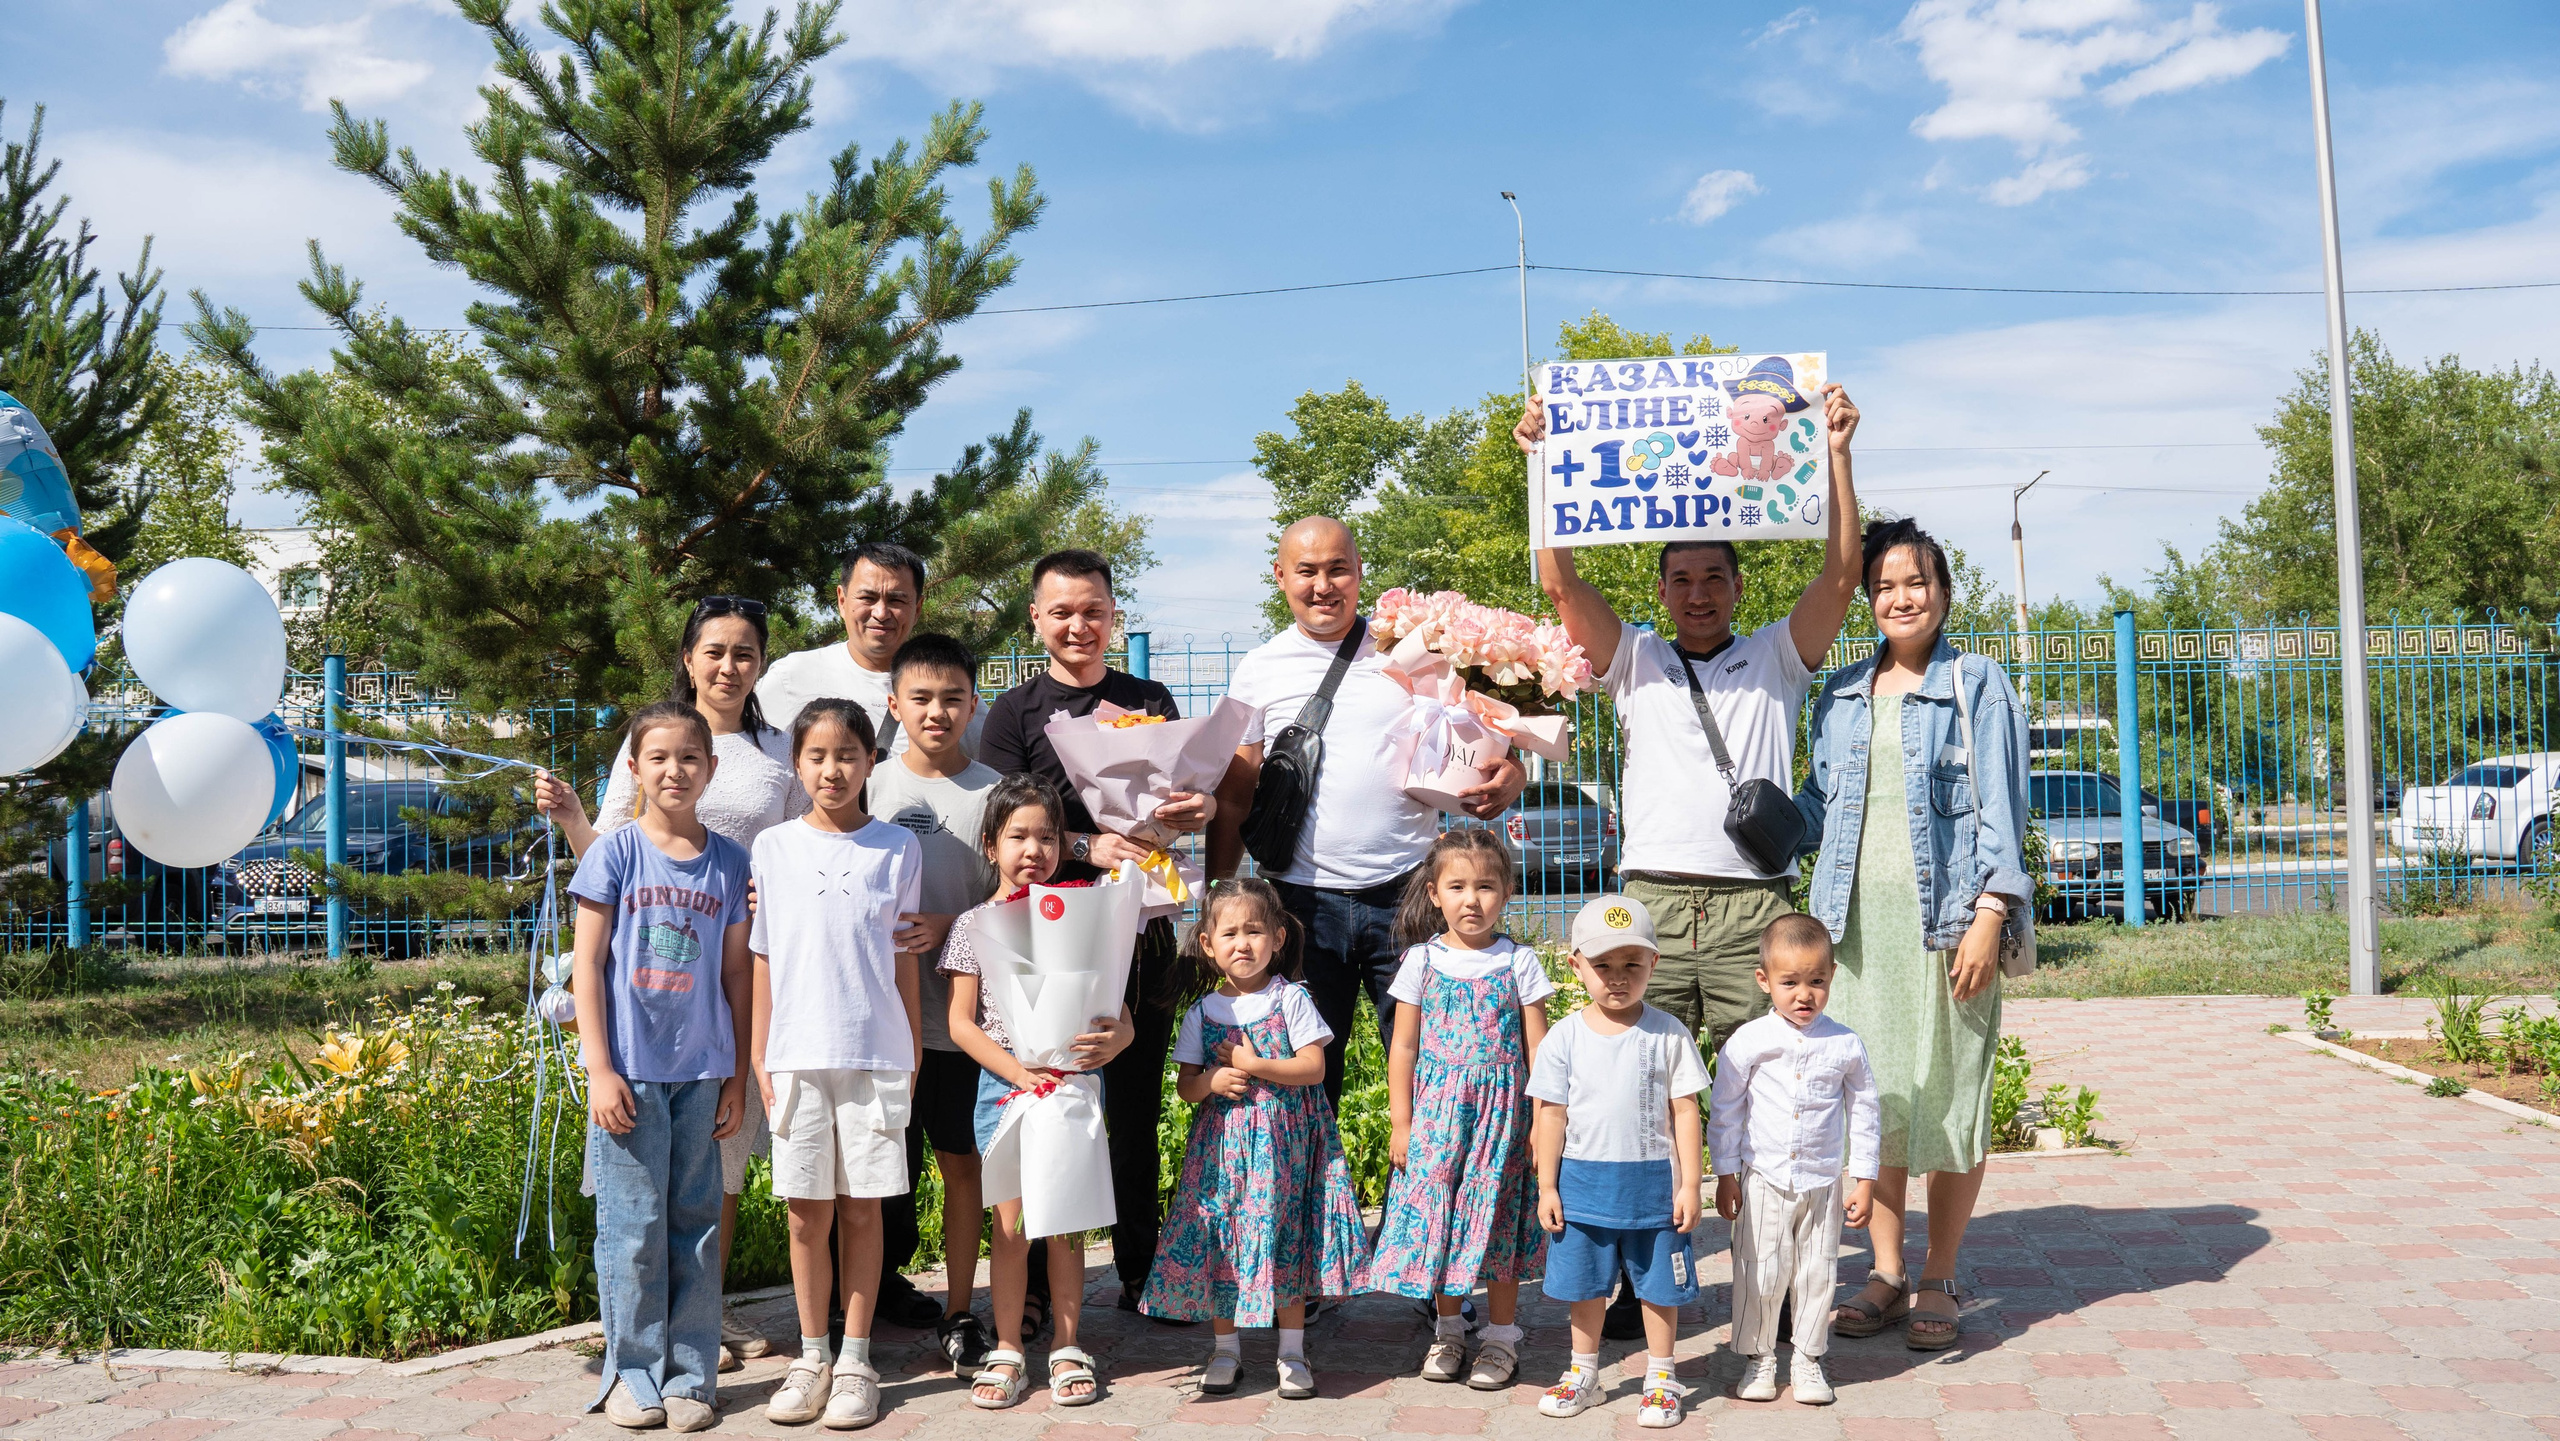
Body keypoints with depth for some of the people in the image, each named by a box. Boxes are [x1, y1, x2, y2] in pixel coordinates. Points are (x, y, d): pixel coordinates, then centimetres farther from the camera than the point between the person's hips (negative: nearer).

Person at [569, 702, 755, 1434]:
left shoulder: (729, 862, 5)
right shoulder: (615, 852, -1)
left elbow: (735, 975, 9)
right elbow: (587, 965, -1)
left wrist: (738, 1078, 7)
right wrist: (600, 1069, -7)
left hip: (701, 1071, 2)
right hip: (630, 1069, -2)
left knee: (695, 1225, 7)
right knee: (633, 1225, 1)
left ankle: (691, 1375, 16)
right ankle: (633, 1372, 14)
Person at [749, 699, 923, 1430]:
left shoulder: (897, 848, 3)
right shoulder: (772, 847, 5)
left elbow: (904, 958, 6)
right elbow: (763, 959, 7)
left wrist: (912, 1057, 5)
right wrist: (760, 1056, 4)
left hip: (876, 1054, -1)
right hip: (798, 1056, 1)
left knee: (861, 1206, 5)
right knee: (806, 1211, 5)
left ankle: (855, 1359, 14)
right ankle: (811, 1357, 18)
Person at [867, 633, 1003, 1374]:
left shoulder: (994, 790, 3)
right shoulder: (870, 786, 4)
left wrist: (947, 926, -11)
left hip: (963, 1010, 0)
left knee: (962, 1162, 7)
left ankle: (959, 1313, 19)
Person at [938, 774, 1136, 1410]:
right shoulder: (975, 924, 1)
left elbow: (1122, 1016, 3)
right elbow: (961, 1023, -3)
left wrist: (1112, 1040, -21)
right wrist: (1020, 1072, -14)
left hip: (1074, 1083, 1)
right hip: (1004, 1086, -1)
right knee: (1011, 1222, 2)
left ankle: (1066, 1346, 18)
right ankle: (1007, 1351, 13)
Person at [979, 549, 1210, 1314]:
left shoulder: (1151, 700, 14)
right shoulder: (1016, 711, 5)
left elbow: (1196, 796, 14)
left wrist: (1205, 806, -11)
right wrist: (1085, 847, -19)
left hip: (1141, 926, 3)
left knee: (1137, 1106, 8)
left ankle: (1141, 1273, 17)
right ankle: (1038, 1279, 8)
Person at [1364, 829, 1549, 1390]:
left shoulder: (1518, 962, -1)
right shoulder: (1422, 960, 1)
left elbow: (1537, 1048, 1)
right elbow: (1404, 1047, 4)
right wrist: (1400, 1122, 2)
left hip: (1501, 1110, -1)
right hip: (1435, 1110, 1)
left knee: (1496, 1215, 3)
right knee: (1436, 1212, 5)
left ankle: (1502, 1336, 17)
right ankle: (1448, 1330, 22)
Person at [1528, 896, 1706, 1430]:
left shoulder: (1668, 1034, -5)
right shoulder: (1565, 1037, -2)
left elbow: (1684, 1110, -2)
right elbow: (1551, 1114, 1)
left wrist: (1689, 1184, -5)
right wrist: (1546, 1186, 0)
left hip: (1653, 1181, -1)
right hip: (1583, 1180, 1)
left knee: (1658, 1285, 8)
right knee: (1585, 1285, 13)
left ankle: (1661, 1379, 24)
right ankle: (1583, 1376, 28)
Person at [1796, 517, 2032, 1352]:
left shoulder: (1978, 686, 3)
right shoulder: (1841, 693, 16)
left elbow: (2000, 807, -2)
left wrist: (1989, 915, -11)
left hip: (1946, 915, -4)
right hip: (1859, 916, 4)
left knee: (1949, 1093, 0)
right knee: (1871, 1095, 4)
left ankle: (1938, 1283, 11)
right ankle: (1885, 1275, 15)